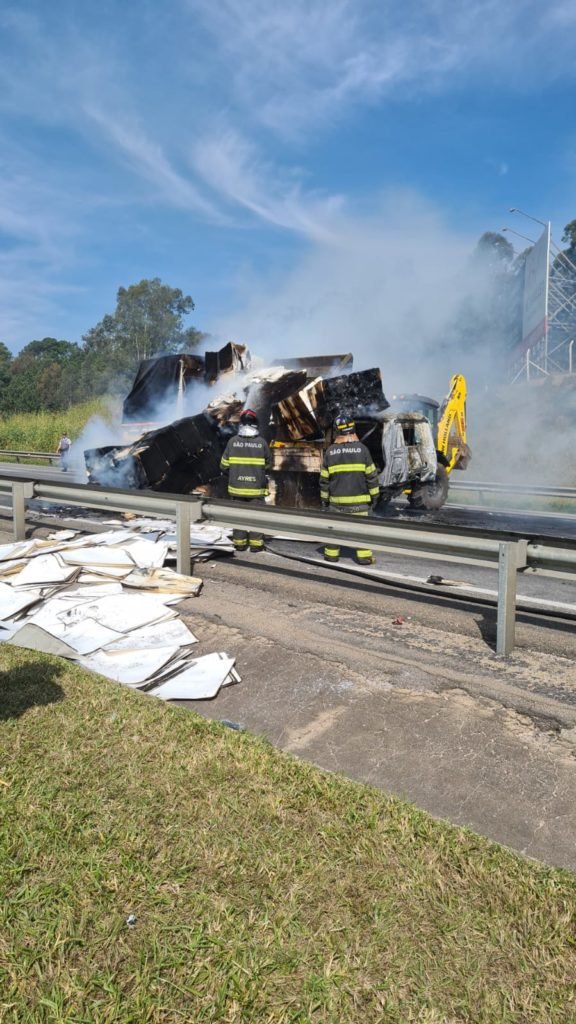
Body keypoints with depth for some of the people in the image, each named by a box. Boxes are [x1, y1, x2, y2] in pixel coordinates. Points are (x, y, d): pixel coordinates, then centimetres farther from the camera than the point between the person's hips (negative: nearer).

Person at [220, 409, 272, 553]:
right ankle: (256, 543, 10)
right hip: (256, 486, -1)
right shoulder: (262, 442, -8)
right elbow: (268, 465, 4)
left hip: (237, 486, 1)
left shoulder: (233, 441, -8)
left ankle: (239, 543, 17)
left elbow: (224, 465, -1)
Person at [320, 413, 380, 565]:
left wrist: (324, 498, 13)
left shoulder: (330, 451, 0)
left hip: (336, 499, 2)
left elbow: (324, 478, 4)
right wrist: (374, 494, 6)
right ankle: (363, 555, 4)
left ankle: (331, 554, 19)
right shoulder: (361, 448, -6)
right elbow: (371, 475, -3)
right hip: (358, 498, -1)